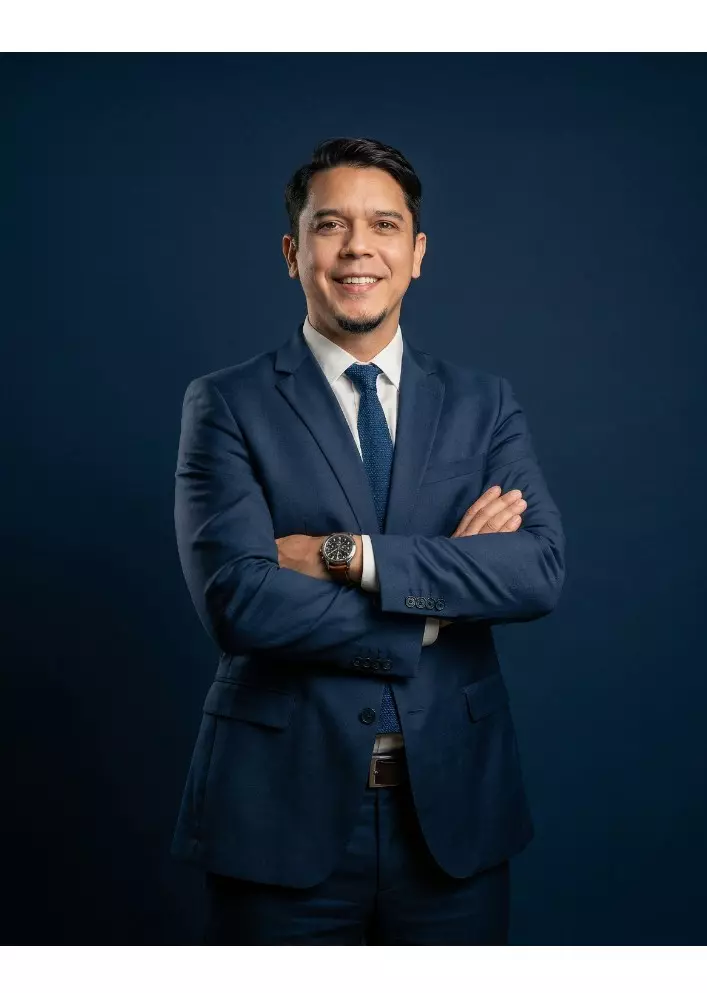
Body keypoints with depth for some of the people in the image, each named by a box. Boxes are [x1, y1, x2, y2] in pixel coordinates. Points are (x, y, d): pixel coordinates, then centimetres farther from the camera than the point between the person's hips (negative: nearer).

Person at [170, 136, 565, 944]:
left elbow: (541, 570, -10)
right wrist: (443, 592, -13)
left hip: (453, 810, 3)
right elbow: (236, 601, -15)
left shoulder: (484, 405, 5)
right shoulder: (226, 405, -3)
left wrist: (349, 554, -18)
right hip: (283, 810, -2)